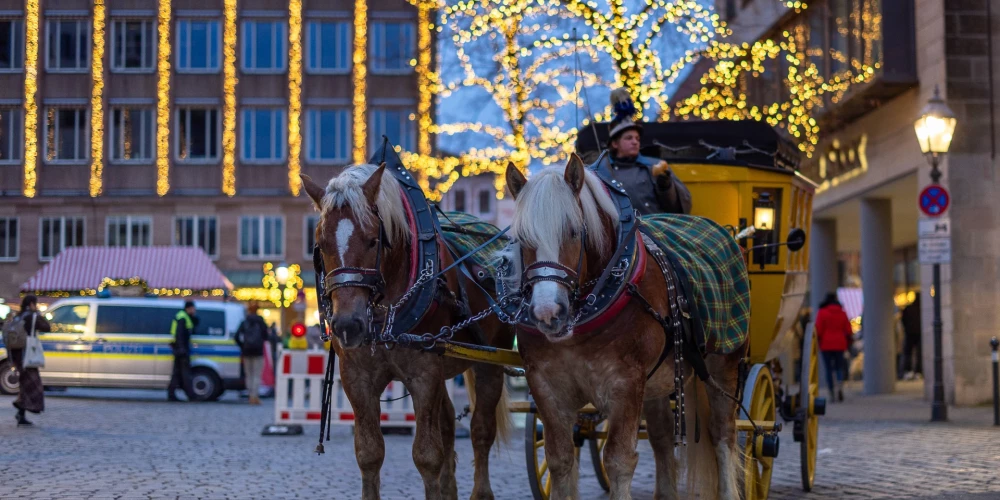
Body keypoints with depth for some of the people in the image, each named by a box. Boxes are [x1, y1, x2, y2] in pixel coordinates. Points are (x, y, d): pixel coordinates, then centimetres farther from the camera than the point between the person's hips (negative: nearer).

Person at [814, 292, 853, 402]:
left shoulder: (822, 313, -2)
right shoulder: (842, 313, 7)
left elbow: (819, 330, -6)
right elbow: (848, 330, 8)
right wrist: (847, 342, 18)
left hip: (826, 344, -2)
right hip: (839, 344, 2)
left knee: (829, 368, 1)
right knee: (839, 366, 10)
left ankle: (831, 393, -5)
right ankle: (840, 384, -17)